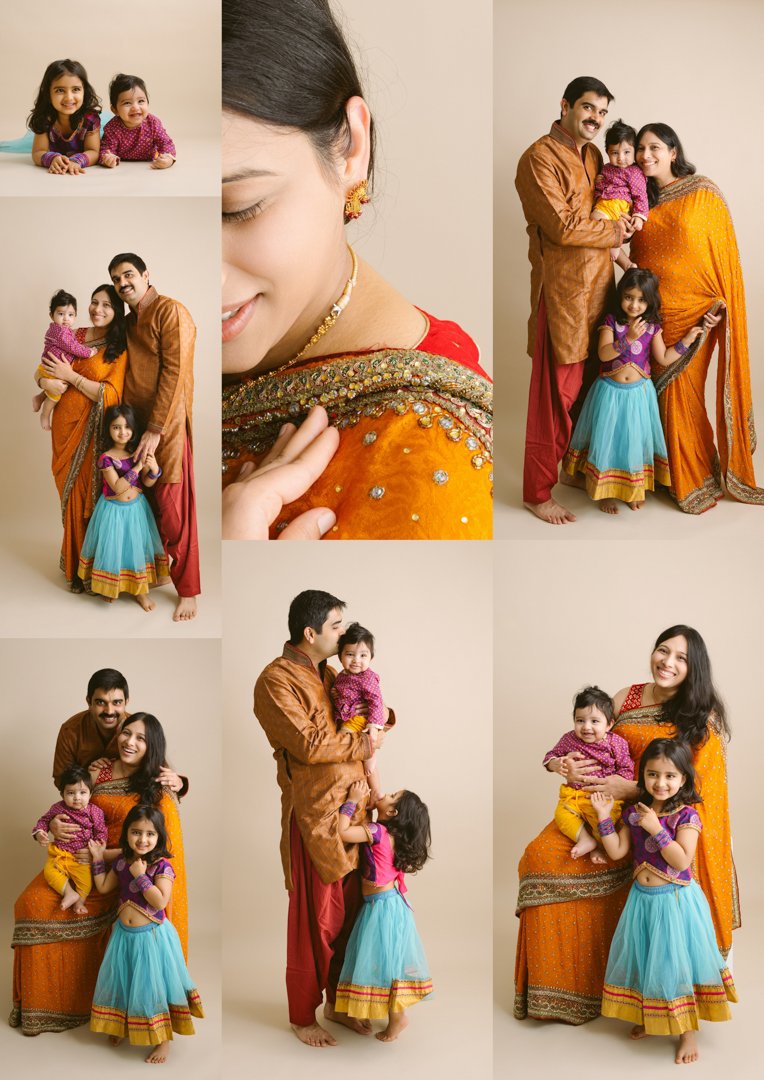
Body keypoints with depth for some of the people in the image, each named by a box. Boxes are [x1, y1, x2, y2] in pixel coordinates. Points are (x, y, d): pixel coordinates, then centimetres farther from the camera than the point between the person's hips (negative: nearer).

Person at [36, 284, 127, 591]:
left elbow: (110, 395, -14)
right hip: (65, 425, 4)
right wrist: (46, 381, -9)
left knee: (88, 494, 1)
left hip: (93, 430, -4)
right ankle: (74, 565, 21)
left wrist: (71, 376, -14)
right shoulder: (74, 337, 8)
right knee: (69, 492, 9)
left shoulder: (120, 349, -5)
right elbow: (45, 369, 14)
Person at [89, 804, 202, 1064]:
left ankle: (163, 1039, 15)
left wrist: (141, 876, -28)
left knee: (154, 986, 1)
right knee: (121, 981, 19)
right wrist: (98, 859, 7)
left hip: (152, 935, -6)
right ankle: (120, 1025, 42)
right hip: (124, 934, 6)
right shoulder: (121, 862, 1)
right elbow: (103, 887, 12)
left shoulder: (162, 865, -18)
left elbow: (160, 901, -27)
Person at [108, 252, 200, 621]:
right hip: (135, 423, 8)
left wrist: (156, 429, -18)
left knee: (172, 510, -6)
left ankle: (187, 590, 3)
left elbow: (174, 373, -14)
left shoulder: (170, 312, -8)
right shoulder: (128, 322, 18)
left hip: (166, 425, -7)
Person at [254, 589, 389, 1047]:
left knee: (350, 911, 14)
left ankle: (338, 1003, 30)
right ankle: (303, 1017, 17)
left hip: (351, 809, 8)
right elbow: (308, 744, -20)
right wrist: (362, 744, -9)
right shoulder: (276, 680, -12)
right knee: (314, 920, 1)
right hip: (314, 815, -8)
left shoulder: (329, 673, 13)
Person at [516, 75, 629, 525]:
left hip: (598, 284, 8)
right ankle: (538, 492, 6)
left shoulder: (594, 156, 14)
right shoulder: (540, 158, -12)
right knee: (558, 392, -3)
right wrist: (612, 233, -7)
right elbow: (561, 226, -19)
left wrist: (626, 215, 6)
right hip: (562, 288, -8)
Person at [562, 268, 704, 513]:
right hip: (610, 392, -2)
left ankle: (634, 489, 28)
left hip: (639, 392, 2)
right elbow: (603, 354, -22)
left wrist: (687, 340, -7)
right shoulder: (611, 321, -10)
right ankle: (606, 491, 20)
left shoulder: (652, 326, -2)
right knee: (609, 440, 6)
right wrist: (628, 339, -31)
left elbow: (664, 358, -2)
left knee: (636, 440, 11)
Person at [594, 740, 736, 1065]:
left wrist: (656, 829, -27)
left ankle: (687, 1031, 15)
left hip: (675, 901, -6)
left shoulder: (686, 816, -15)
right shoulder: (634, 812, 2)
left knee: (678, 961, 1)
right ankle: (649, 1017, 37)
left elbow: (682, 861, -23)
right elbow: (617, 851, 1)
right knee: (643, 959, 16)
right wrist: (604, 817, -8)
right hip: (642, 899, 6)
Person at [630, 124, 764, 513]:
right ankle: (677, 472, 20)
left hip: (694, 310, -4)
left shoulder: (703, 192, -5)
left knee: (683, 390, -2)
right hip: (653, 309, 4)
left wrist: (722, 302, -13)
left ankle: (695, 479, 13)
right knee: (664, 388, 6)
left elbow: (724, 251, -5)